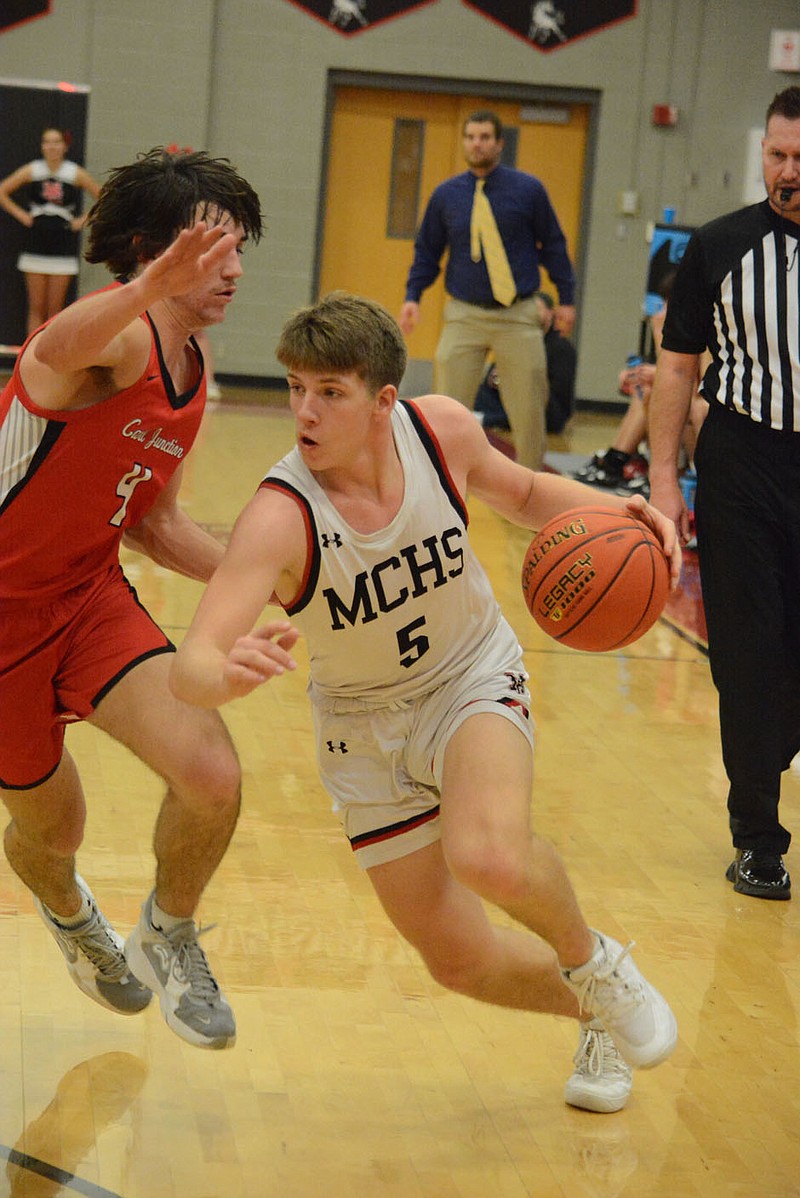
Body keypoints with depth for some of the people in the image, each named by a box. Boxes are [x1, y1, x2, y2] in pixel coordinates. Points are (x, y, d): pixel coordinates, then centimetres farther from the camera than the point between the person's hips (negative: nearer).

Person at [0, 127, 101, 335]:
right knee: (36, 308, 2)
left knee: (55, 308, 1)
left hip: (63, 250, -1)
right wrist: (21, 215, 3)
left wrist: (83, 220, 1)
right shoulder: (32, 170, 2)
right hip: (36, 248, 1)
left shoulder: (76, 174, -1)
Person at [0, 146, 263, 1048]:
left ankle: (169, 935, 14)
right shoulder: (121, 340, -22)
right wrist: (152, 289, -70)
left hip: (90, 594, 6)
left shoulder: (192, 378, 4)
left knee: (211, 776, -17)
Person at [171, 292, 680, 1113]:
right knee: (459, 961, 3)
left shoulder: (442, 430, -19)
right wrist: (229, 674, -63)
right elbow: (188, 669, -39)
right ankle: (602, 1018, 34)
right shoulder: (279, 517, -29)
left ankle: (594, 962, 1)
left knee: (489, 858, -32)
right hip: (367, 727, 0)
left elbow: (523, 494, 6)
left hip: (475, 683, 0)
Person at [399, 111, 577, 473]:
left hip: (517, 317, -1)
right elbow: (426, 251, 11)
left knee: (529, 409, 4)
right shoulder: (446, 194, 3)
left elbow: (552, 244, 6)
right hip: (464, 316, 1)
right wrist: (412, 296, -1)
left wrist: (566, 297, 4)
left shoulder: (528, 190, -1)